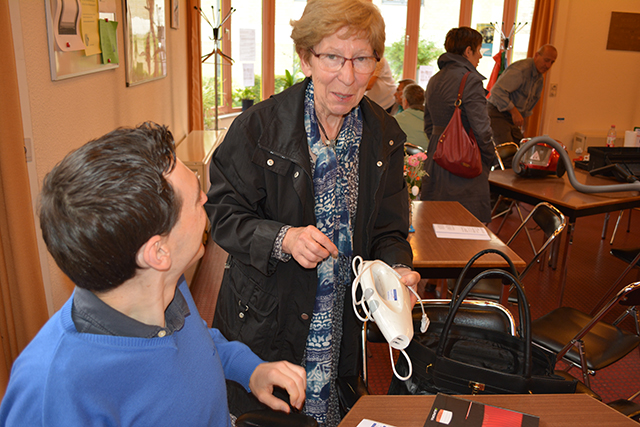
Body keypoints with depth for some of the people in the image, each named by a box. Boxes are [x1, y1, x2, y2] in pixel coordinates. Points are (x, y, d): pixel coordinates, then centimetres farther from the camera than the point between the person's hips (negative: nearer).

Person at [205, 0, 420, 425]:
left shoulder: (386, 136, -2)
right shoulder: (259, 127, -13)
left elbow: (388, 230, 2)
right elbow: (223, 212, -10)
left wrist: (397, 271, -18)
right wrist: (283, 238, -26)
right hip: (262, 322, -2)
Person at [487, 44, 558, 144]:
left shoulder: (540, 78, 13)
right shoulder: (521, 69, -19)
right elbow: (497, 91, -29)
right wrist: (514, 112, -27)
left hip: (514, 118, 10)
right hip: (498, 114, -9)